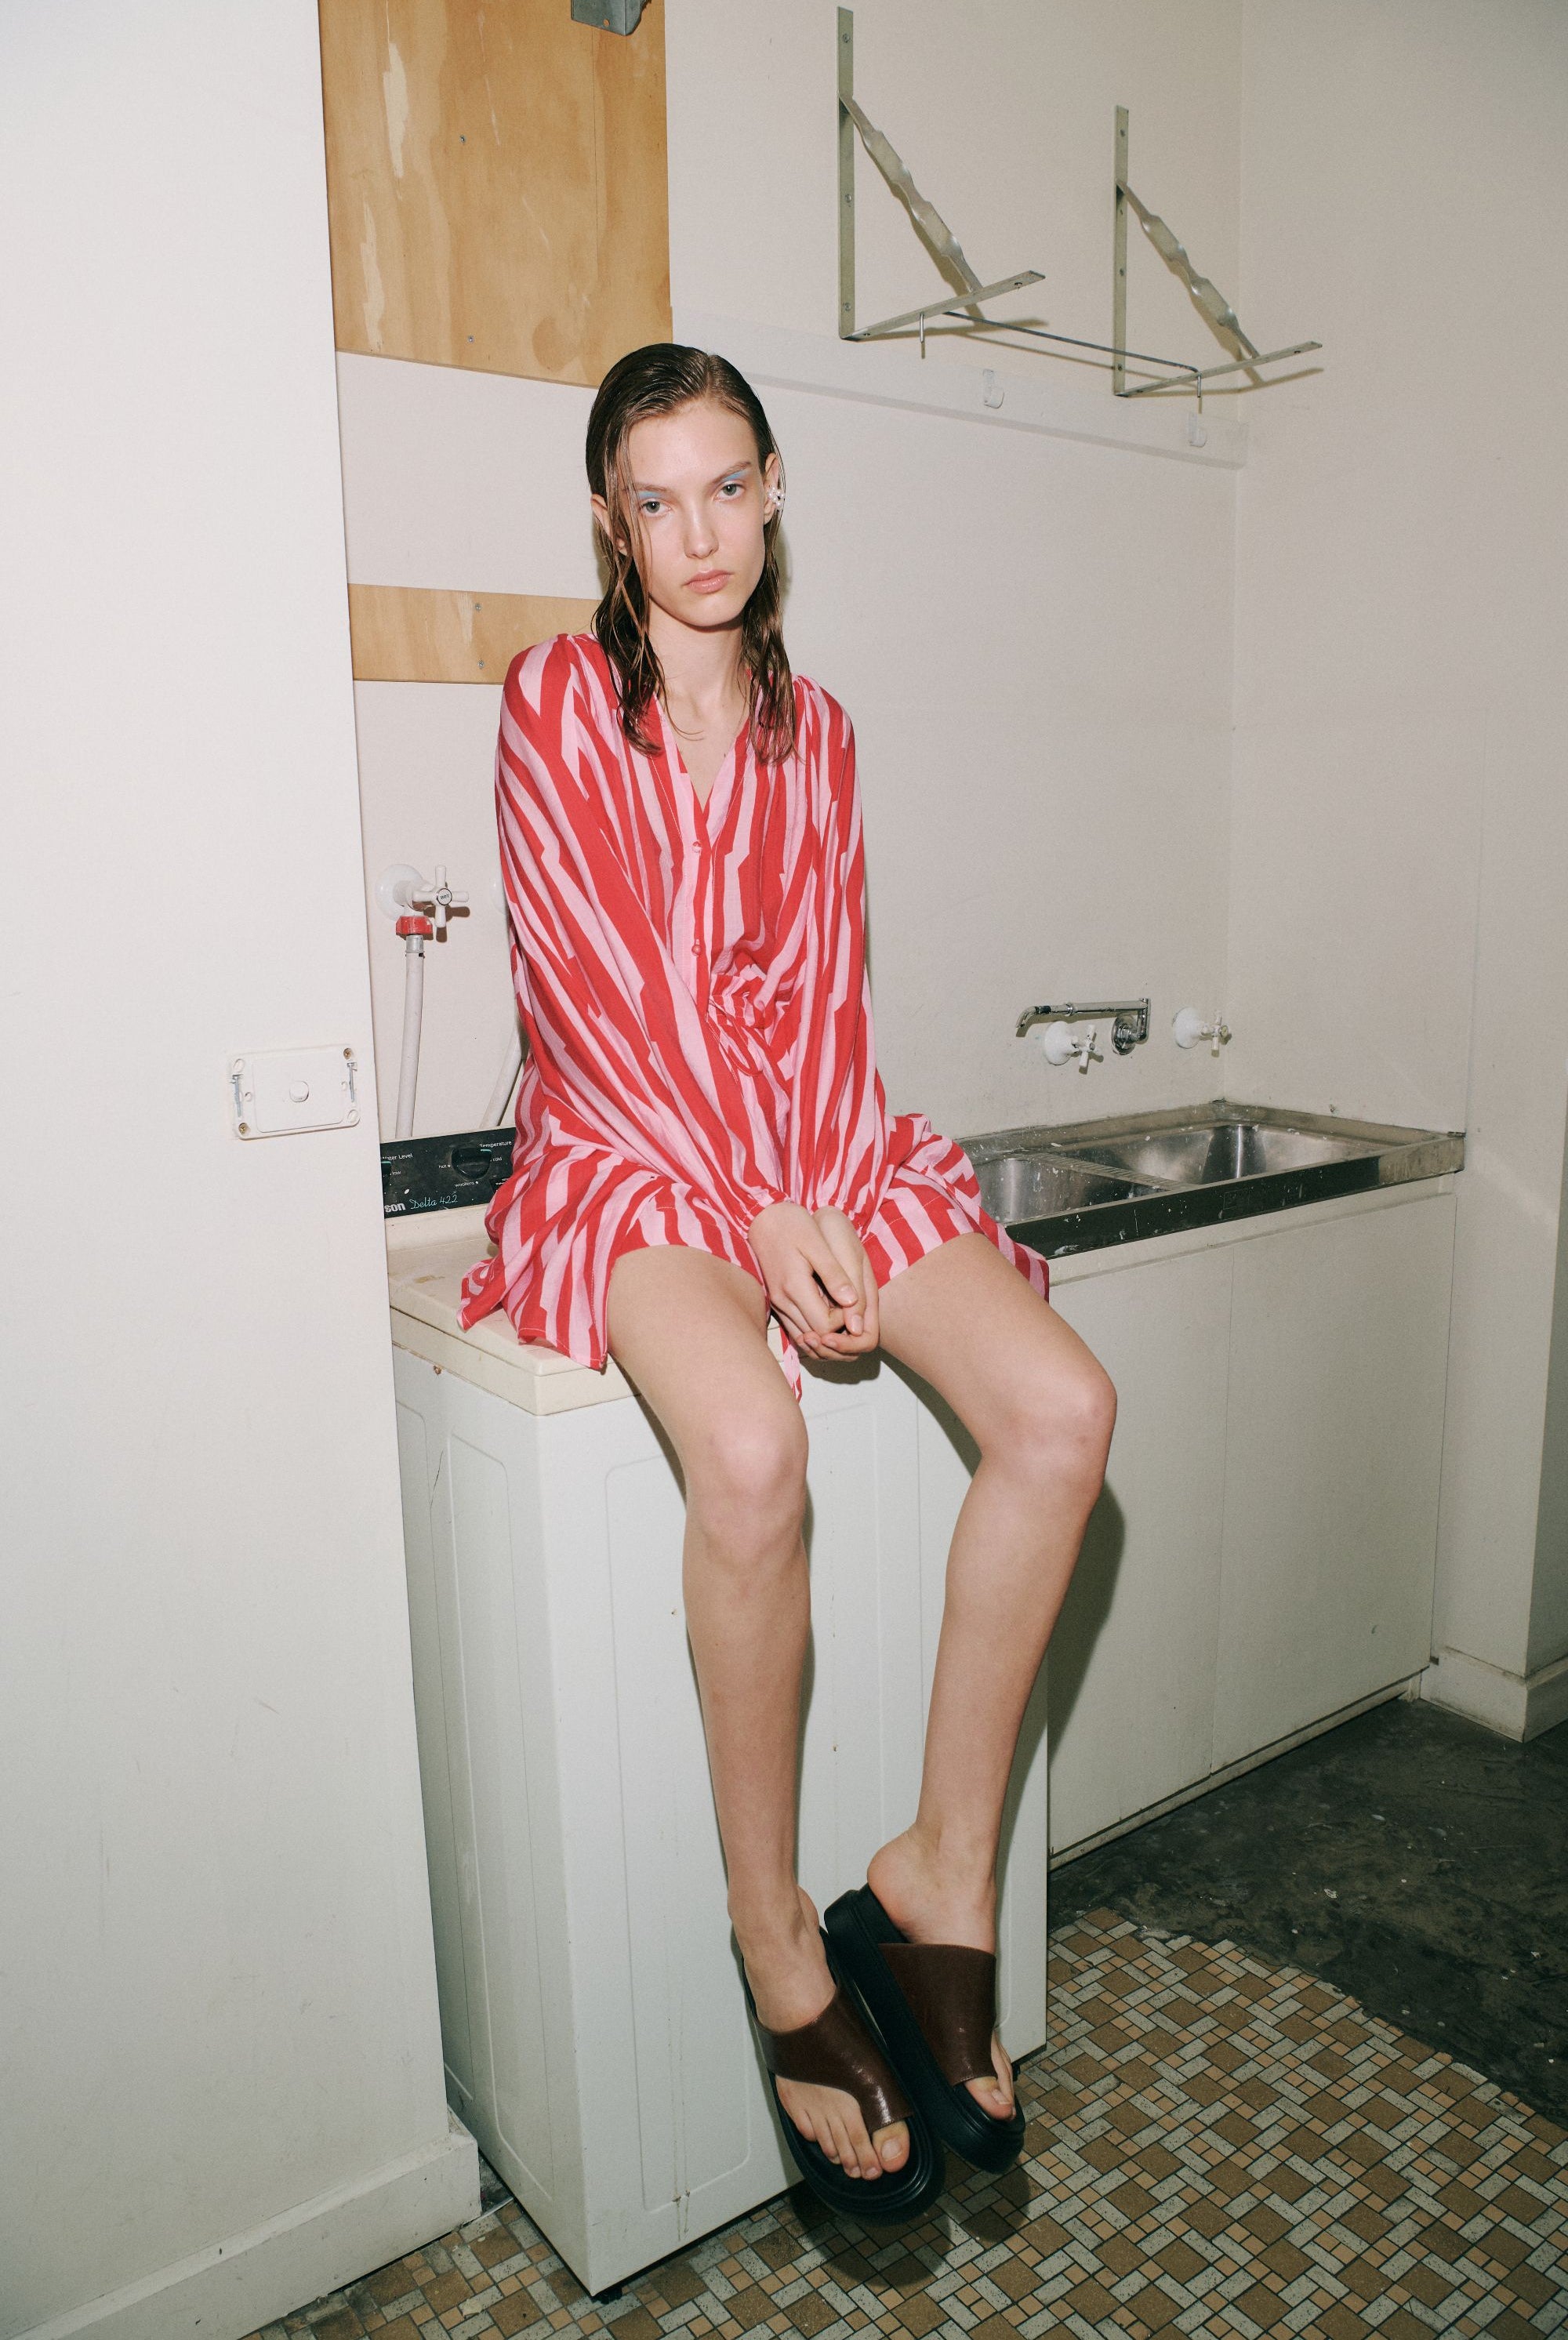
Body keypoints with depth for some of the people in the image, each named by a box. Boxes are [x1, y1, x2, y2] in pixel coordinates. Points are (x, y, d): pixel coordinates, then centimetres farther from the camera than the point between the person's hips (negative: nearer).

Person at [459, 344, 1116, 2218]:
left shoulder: (812, 728, 16)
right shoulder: (557, 699, 2)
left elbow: (828, 981, 8)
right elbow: (604, 989, -9)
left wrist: (820, 1205, -9)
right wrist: (756, 1216, -17)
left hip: (817, 1142, 5)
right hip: (631, 1148, -4)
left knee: (1063, 1408, -21)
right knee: (751, 1447, -34)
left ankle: (941, 1874, -6)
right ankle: (780, 1949, -12)